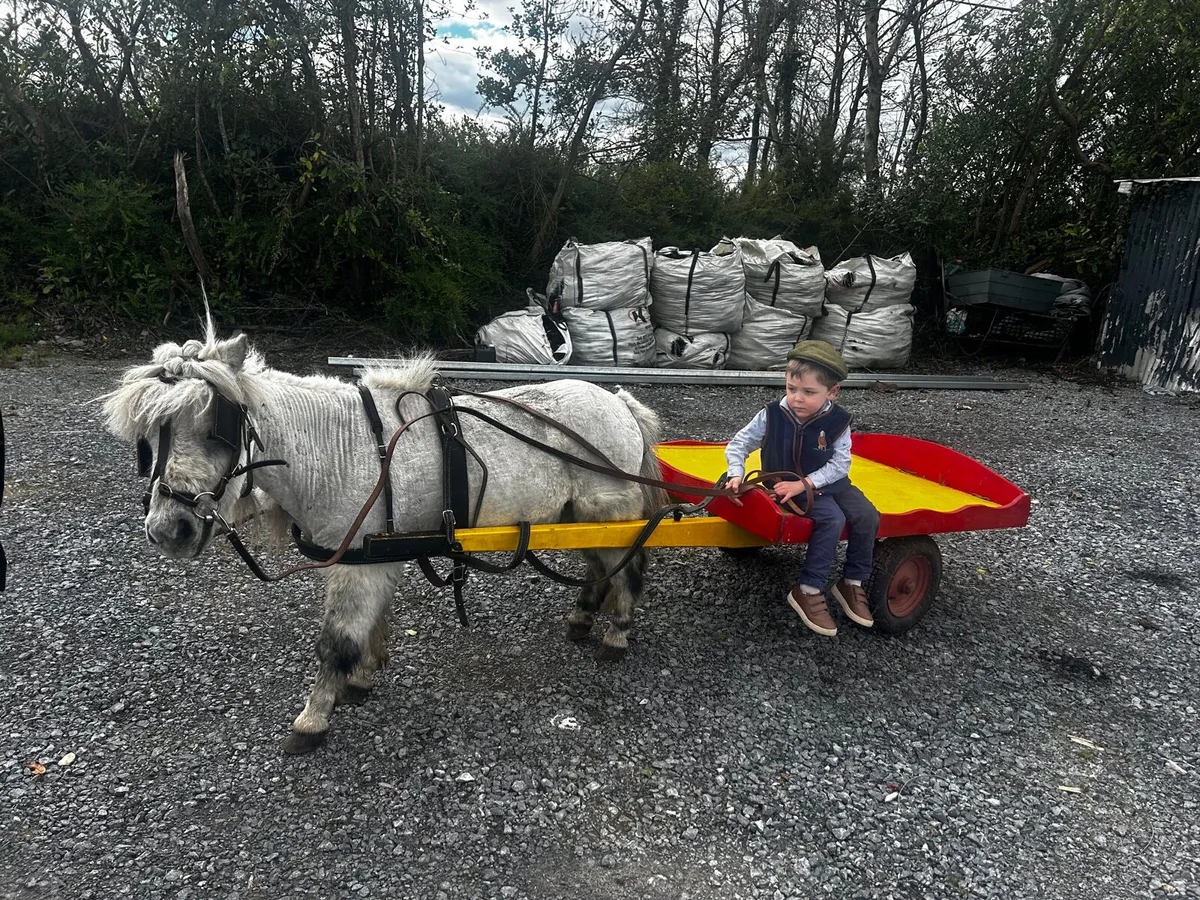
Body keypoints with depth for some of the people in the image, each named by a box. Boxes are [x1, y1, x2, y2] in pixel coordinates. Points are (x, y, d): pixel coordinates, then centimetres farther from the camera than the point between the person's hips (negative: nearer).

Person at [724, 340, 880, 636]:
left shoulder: (837, 421, -13)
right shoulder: (771, 415, -15)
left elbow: (839, 465, -14)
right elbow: (738, 445, -8)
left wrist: (804, 484, -25)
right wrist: (736, 475, -24)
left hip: (828, 482, 3)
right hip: (788, 485, -3)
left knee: (867, 516, -14)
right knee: (832, 519, -27)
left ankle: (853, 583, 5)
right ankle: (807, 591, -19)